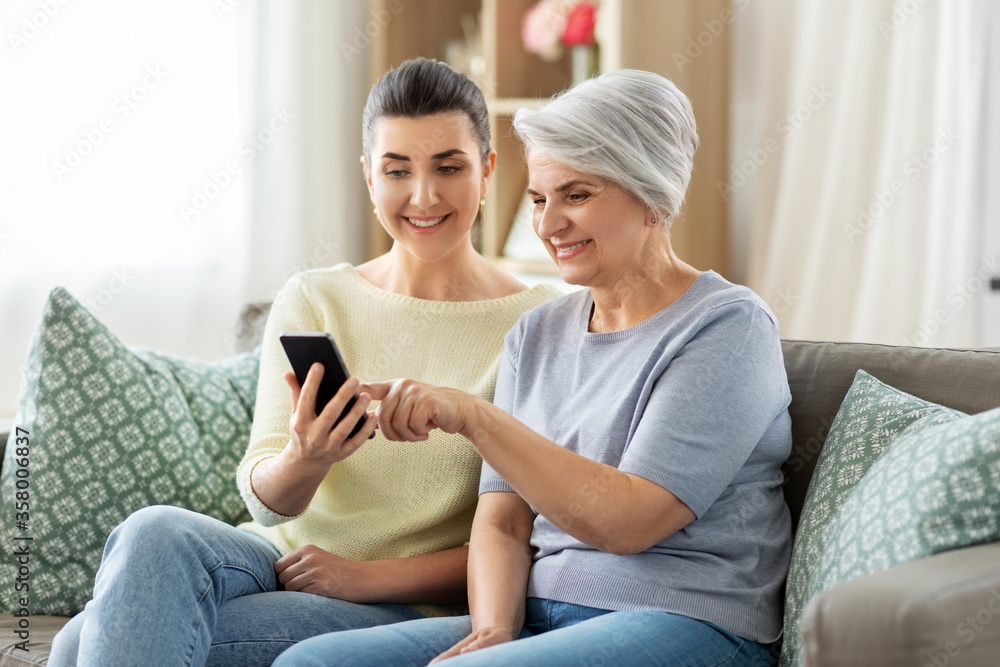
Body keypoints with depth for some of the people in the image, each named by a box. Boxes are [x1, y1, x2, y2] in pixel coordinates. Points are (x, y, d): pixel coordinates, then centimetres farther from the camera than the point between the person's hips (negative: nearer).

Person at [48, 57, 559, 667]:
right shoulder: (312, 301, 8)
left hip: (406, 609, -4)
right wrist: (303, 461, -25)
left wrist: (369, 576, -14)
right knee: (157, 532, -33)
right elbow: (266, 499, -1)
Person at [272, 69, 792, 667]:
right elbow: (503, 521, 10)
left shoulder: (730, 326, -5)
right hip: (538, 618, 7)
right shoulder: (536, 334, 16)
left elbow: (626, 521, -16)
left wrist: (473, 415, -19)